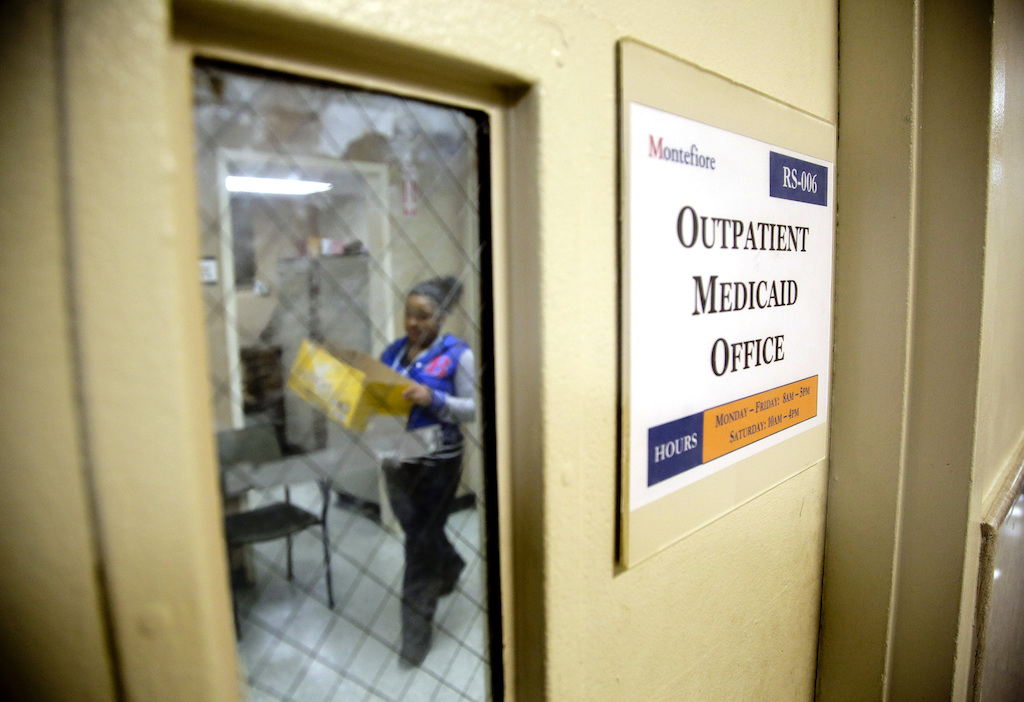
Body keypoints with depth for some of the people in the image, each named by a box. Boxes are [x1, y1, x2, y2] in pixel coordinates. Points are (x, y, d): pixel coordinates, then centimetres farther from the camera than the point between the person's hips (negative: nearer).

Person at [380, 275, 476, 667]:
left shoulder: (457, 355, -10)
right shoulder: (394, 351, 6)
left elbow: (473, 409, -12)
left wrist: (433, 399, -25)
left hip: (436, 462, -6)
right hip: (396, 458, 6)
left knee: (420, 542, 2)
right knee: (417, 531, 22)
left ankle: (417, 630, 21)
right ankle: (451, 568, 54)